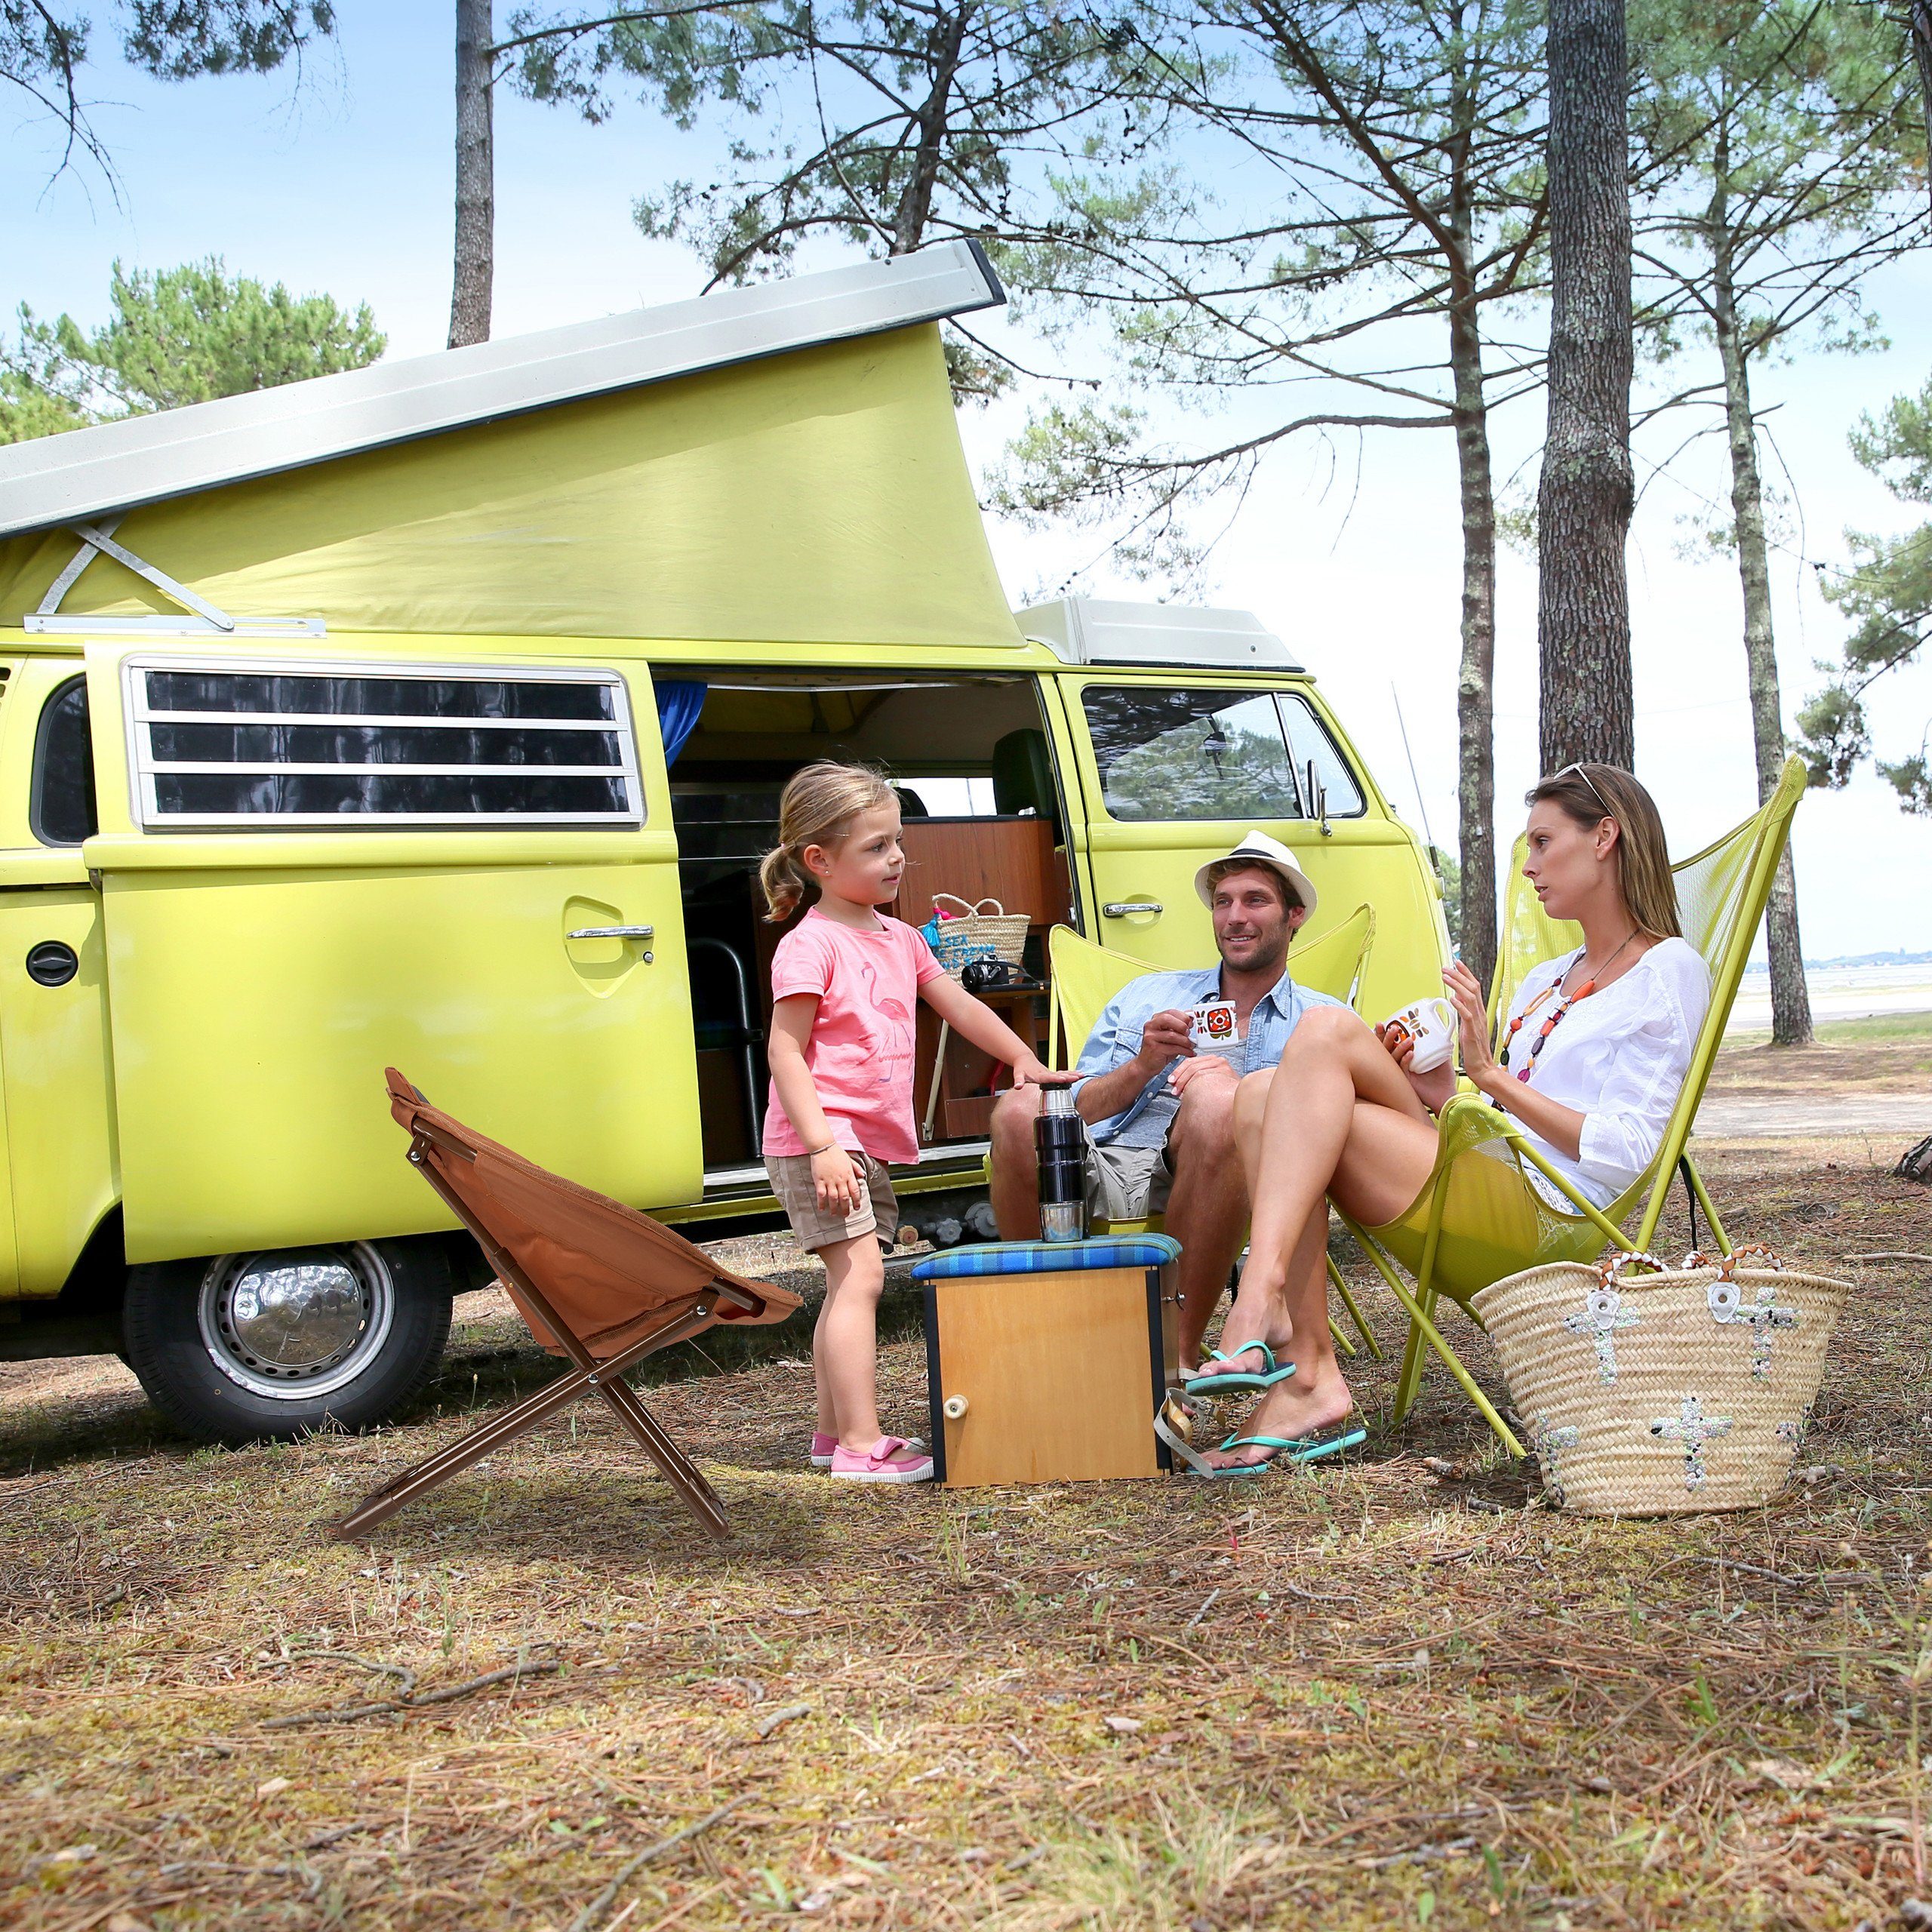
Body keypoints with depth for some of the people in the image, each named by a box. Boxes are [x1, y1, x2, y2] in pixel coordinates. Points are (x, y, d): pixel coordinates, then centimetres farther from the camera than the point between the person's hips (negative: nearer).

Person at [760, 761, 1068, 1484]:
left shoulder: (900, 939, 13)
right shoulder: (811, 945, -13)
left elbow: (959, 1006, 23)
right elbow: (784, 1051, -18)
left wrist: (1024, 1059, 19)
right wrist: (821, 1145, -25)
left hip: (870, 1142, 9)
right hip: (821, 1141, -9)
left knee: (851, 1283, 14)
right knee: (859, 1273, -14)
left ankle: (835, 1431, 24)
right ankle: (861, 1443, -13)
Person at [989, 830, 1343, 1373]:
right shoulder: (1144, 996, 29)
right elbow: (1074, 1112, 18)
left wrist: (1237, 1090, -15)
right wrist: (1142, 1067, 0)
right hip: (1104, 1166, 2)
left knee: (1215, 1095, -36)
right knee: (1021, 1107, -29)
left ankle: (1179, 1353, -26)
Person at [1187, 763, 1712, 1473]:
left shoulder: (1668, 973, 4)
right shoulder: (1545, 981, 30)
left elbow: (1622, 1156, -8)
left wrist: (1490, 1075, -12)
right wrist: (1442, 1094, 5)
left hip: (1536, 1215, -8)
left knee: (1329, 1030, -21)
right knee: (1264, 1098, -15)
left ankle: (1263, 1299, -32)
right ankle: (1310, 1380, -24)